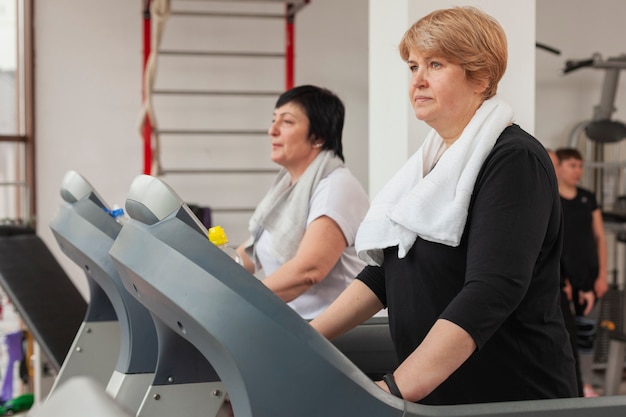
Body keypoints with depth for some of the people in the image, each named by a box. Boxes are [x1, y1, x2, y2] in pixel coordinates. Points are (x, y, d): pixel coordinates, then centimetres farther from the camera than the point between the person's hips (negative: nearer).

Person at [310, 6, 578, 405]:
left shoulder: (514, 160, -16)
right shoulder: (431, 161, 10)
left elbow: (492, 291, -28)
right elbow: (385, 271, 10)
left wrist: (396, 388, -36)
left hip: (512, 399, -7)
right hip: (433, 395, 7)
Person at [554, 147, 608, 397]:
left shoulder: (589, 199, 12)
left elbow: (600, 238, 13)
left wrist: (602, 275, 5)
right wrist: (559, 281, -11)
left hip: (588, 279, 5)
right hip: (562, 280, -4)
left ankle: (585, 385, 16)